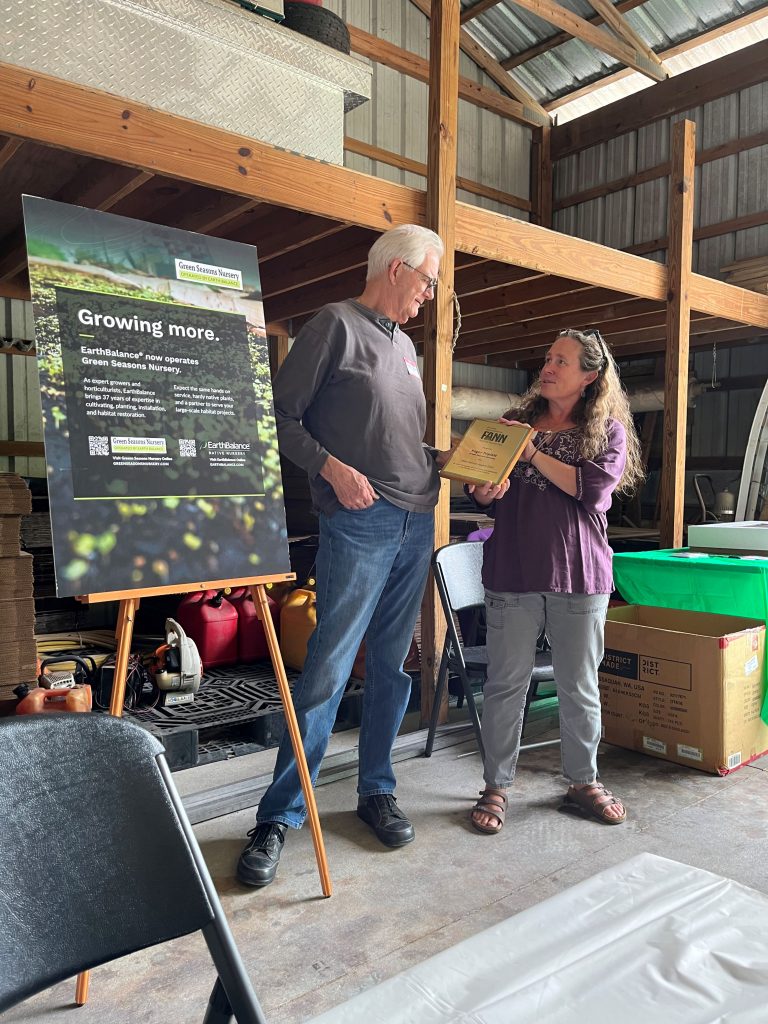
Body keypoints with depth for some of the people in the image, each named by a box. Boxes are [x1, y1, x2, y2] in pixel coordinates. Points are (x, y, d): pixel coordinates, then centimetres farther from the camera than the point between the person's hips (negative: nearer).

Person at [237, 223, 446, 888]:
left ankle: (377, 790, 26)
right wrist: (331, 467, -19)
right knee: (328, 670, -7)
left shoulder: (405, 344, 21)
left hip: (418, 524, 8)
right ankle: (279, 817, 6)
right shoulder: (337, 324, -2)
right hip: (360, 521, -7)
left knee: (392, 666, 11)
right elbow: (283, 417, -7)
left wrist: (445, 461, 11)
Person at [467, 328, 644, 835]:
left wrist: (534, 454, -12)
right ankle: (497, 786, 18)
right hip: (513, 570, 1)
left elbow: (594, 489, -10)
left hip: (579, 574, -1)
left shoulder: (609, 430, 7)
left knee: (580, 685, 10)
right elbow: (488, 487, 14)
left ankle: (584, 781, 29)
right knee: (506, 683, 4)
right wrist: (483, 492, -9)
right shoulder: (515, 423, 14)